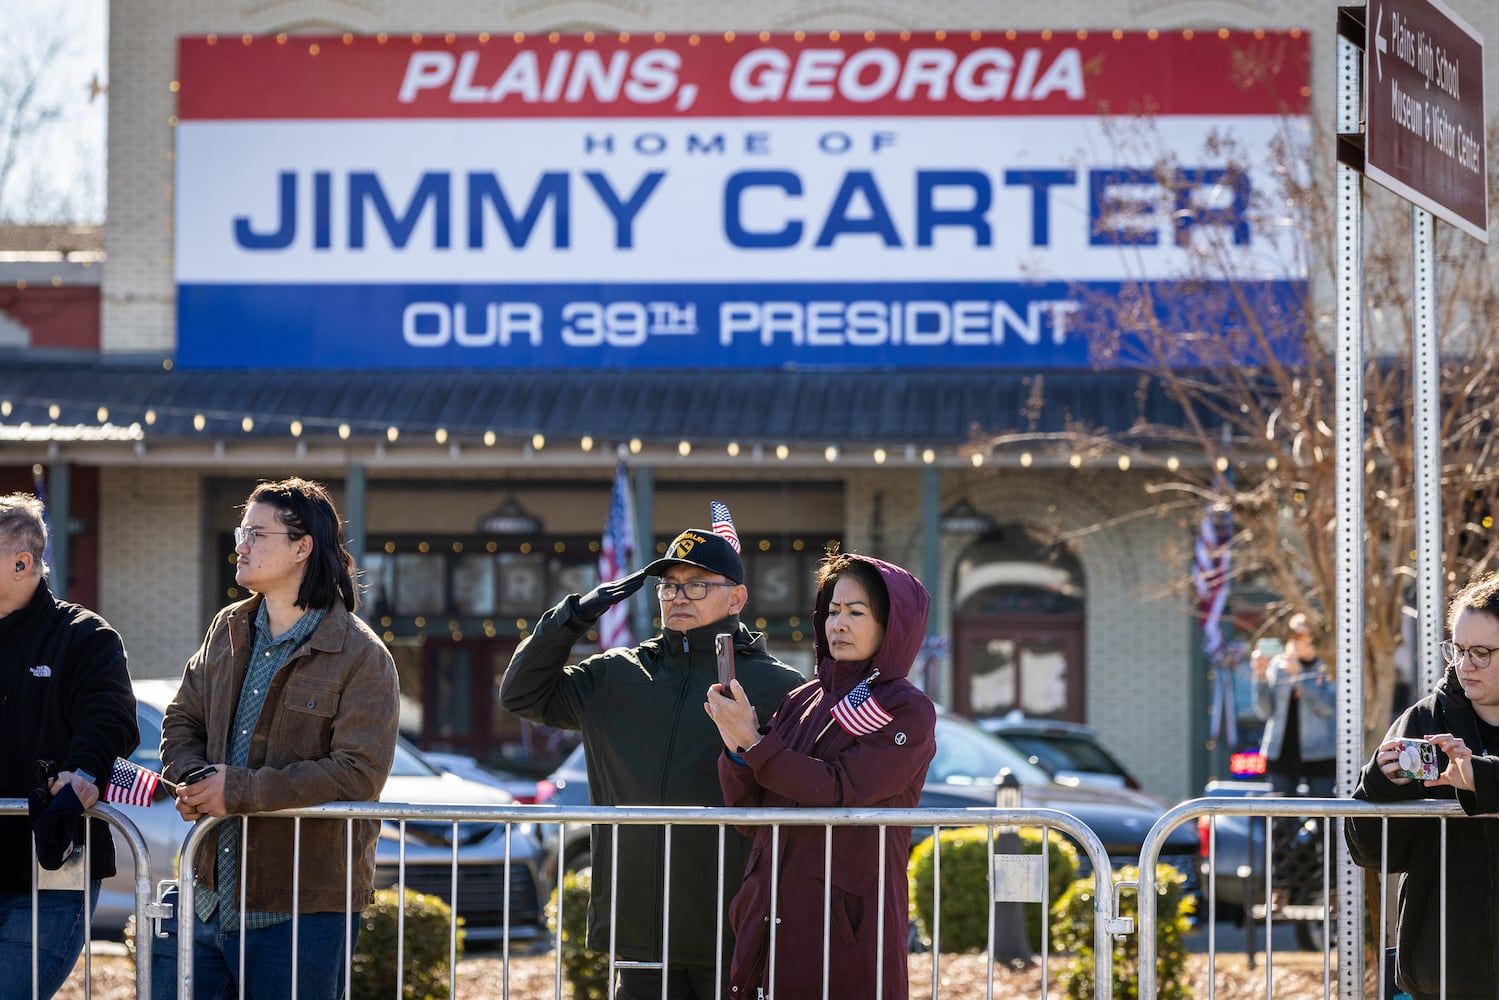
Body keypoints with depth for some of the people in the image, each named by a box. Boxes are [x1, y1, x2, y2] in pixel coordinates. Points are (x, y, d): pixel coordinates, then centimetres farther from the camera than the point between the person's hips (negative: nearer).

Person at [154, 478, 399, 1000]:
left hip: (300, 910, -6)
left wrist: (238, 790, -21)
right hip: (207, 896, 6)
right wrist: (192, 779, -7)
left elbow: (359, 774, -19)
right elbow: (182, 719, 17)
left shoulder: (361, 658, -10)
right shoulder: (228, 631, 11)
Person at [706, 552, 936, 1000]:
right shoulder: (802, 703, 11)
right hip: (773, 917, 5)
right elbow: (750, 815, 7)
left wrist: (754, 743, -17)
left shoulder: (909, 712, -4)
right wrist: (736, 748, -10)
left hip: (850, 921, -5)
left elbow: (839, 791, -17)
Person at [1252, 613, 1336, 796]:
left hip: (1319, 754, -3)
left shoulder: (1328, 666, -2)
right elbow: (1264, 712, 5)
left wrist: (1298, 673, -19)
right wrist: (1261, 676, -8)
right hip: (1281, 752, 3)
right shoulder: (1277, 665, 7)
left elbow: (1326, 707, -15)